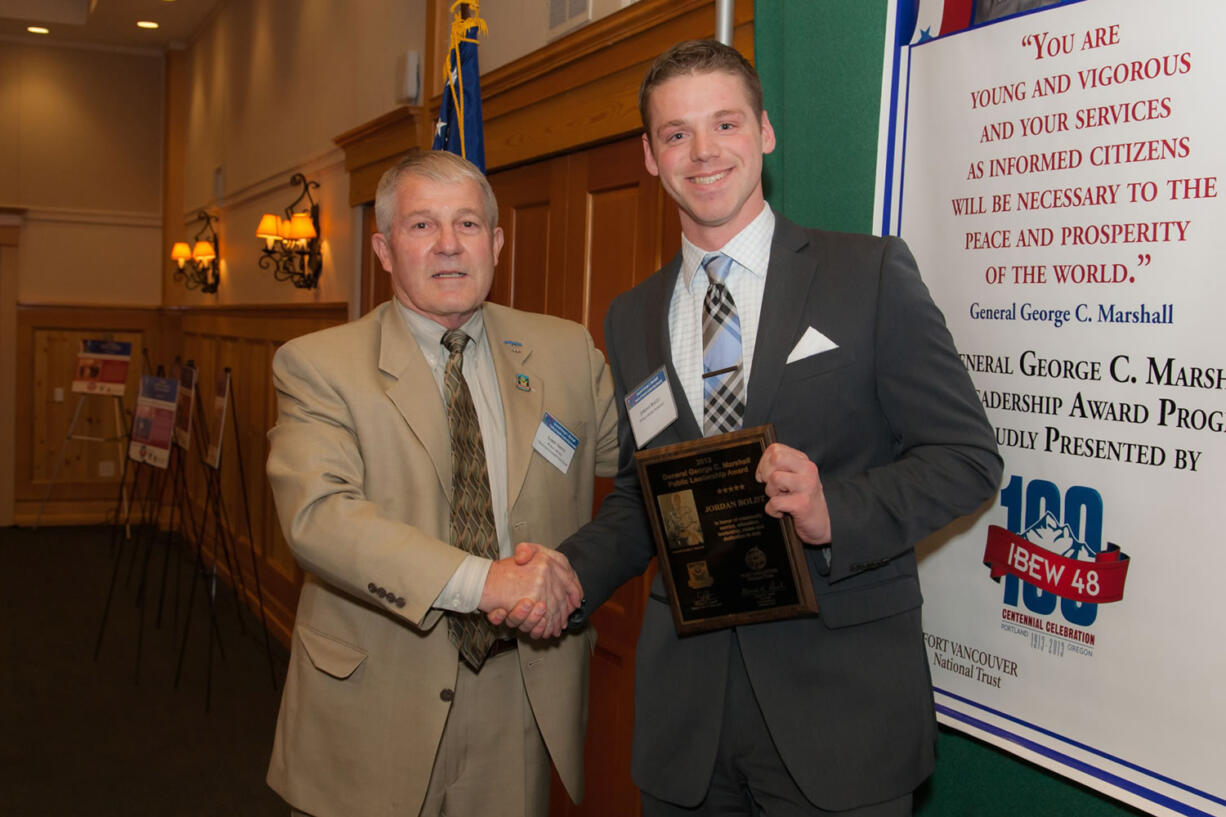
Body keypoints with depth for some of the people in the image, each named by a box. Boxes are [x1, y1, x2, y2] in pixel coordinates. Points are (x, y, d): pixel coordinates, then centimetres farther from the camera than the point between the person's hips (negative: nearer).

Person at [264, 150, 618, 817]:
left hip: (523, 700, 3)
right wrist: (481, 580, -30)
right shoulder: (316, 365, -7)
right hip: (372, 707, -2)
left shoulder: (565, 352, 4)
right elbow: (317, 514, -20)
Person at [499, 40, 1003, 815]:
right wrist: (571, 572, -3)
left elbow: (968, 455, -5)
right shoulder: (632, 317, 10)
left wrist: (836, 511, -21)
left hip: (837, 701, -3)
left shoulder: (870, 272, -4)